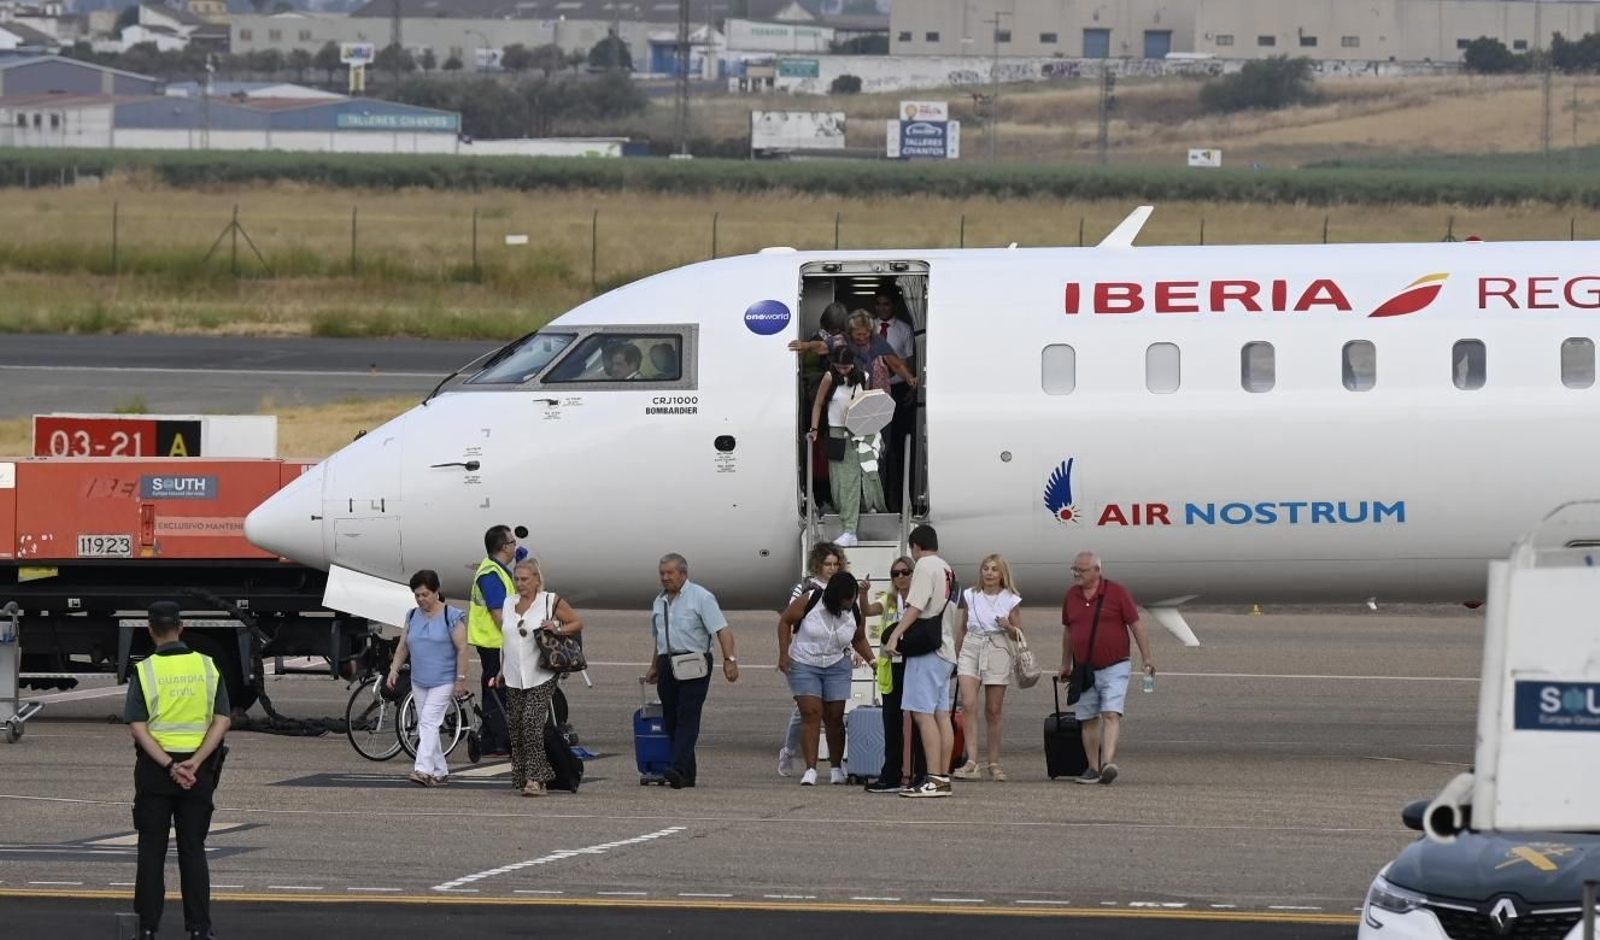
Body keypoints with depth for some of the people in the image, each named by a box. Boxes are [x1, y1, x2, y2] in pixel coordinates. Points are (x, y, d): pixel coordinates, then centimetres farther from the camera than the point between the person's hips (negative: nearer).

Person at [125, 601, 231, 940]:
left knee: (151, 849, 6)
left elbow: (138, 728, -13)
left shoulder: (144, 671, -7)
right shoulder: (207, 667, 0)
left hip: (155, 767, -2)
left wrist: (169, 766, -16)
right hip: (198, 770, 2)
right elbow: (222, 721, -6)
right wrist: (195, 762, -13)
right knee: (193, 849, 7)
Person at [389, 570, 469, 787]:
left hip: (443, 681, -7)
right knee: (425, 727, 8)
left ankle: (424, 770, -24)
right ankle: (440, 772, 16)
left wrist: (461, 679, -13)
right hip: (419, 681, 7)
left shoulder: (451, 617, -8)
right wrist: (394, 669, 1)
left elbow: (462, 649, -9)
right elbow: (403, 646, 14)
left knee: (429, 722, -17)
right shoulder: (412, 616, 10)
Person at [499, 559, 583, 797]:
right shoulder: (508, 604, 14)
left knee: (532, 724, -16)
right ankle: (522, 778, 10)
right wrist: (502, 670, 20)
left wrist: (558, 629, -13)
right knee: (516, 727, 3)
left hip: (541, 677, -5)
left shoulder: (551, 602, -1)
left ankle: (535, 779, -18)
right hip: (514, 678, 5)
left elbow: (578, 624, 5)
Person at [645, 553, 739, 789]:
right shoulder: (660, 601, 16)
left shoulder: (700, 597, -5)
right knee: (671, 720, 4)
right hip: (667, 666, 7)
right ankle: (687, 774, 8)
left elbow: (722, 630, -10)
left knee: (687, 717, -15)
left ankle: (680, 769, -25)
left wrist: (729, 660, -20)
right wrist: (654, 667, 26)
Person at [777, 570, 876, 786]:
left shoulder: (855, 613, -5)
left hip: (837, 668, 3)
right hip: (804, 665, -3)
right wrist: (784, 653, -10)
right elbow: (785, 621, -4)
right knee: (811, 714, -12)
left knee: (834, 718, 4)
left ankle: (837, 767, 19)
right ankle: (810, 770, -14)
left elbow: (859, 640, 13)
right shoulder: (810, 601, -16)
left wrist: (872, 660, 1)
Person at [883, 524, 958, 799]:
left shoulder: (925, 566, -8)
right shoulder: (947, 569, 18)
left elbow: (916, 607, -17)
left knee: (923, 713, -11)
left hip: (926, 651, -9)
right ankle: (944, 778, 8)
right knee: (941, 714, 8)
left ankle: (934, 779, -17)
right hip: (945, 649, 9)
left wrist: (894, 636, -18)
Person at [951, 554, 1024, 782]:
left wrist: (1008, 627, -15)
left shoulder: (1011, 600, 3)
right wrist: (956, 657, 17)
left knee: (994, 710, 3)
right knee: (968, 704, -15)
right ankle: (971, 763, -20)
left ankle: (994, 763, 13)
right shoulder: (971, 596, 8)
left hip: (998, 652, -1)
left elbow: (1018, 635, 7)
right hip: (971, 650, 1)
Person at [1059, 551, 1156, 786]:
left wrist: (1147, 658, -4)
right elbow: (1067, 631, 18)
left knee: (1111, 715, -17)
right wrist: (1065, 665, 23)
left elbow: (1136, 625, -3)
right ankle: (1093, 768, 15)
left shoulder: (1117, 593, -7)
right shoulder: (1071, 596, 7)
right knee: (1088, 720, 7)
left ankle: (1108, 763, -29)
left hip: (1114, 667, -5)